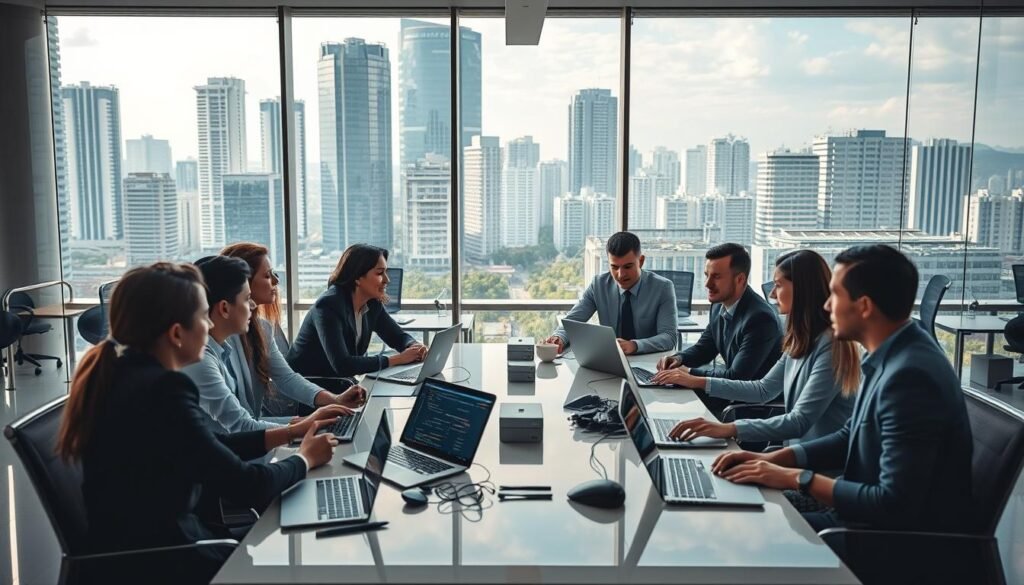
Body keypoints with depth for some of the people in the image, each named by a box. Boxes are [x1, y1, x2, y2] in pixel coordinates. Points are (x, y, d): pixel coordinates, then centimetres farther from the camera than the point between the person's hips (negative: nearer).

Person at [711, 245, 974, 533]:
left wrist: (798, 479, -18)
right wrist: (772, 459, 2)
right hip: (876, 518, 8)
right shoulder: (891, 356, 3)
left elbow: (896, 504, -28)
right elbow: (850, 438, 14)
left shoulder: (909, 376, -28)